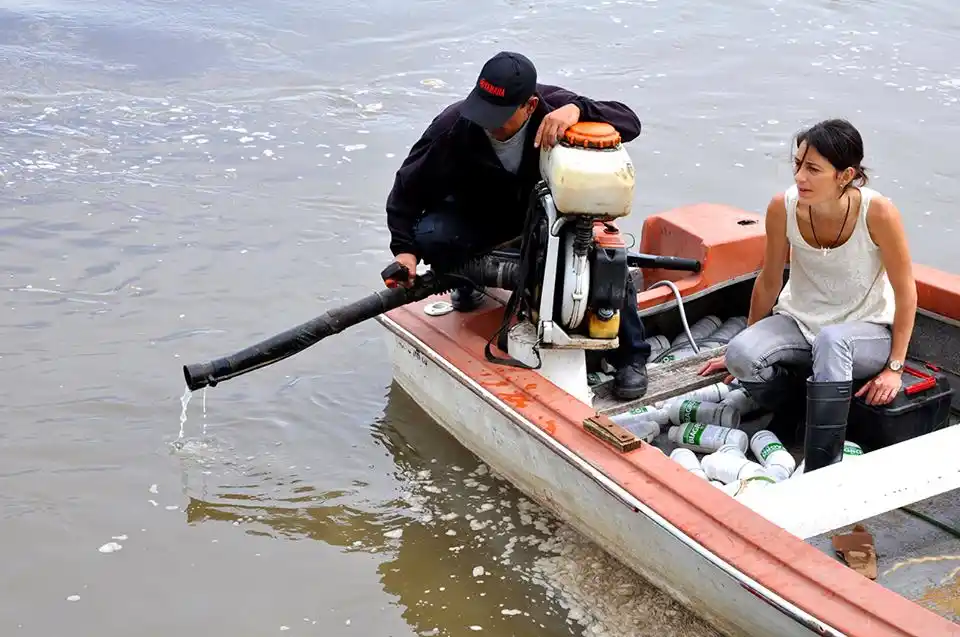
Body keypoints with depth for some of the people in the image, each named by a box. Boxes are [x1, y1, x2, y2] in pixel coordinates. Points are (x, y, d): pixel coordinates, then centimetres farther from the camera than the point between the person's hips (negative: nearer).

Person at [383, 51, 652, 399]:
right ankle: (467, 280, 8)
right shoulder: (454, 125, -27)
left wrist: (577, 109, -49)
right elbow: (409, 187, -14)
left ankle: (631, 357, -2)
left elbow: (629, 123, -31)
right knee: (429, 235, -30)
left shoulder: (554, 107, -27)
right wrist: (404, 248, -24)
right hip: (479, 216, 0)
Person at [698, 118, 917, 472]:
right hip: (799, 323, 3)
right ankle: (794, 421, 2)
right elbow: (768, 283, 0)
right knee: (742, 355, -28)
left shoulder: (878, 212, -23)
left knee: (831, 341, -39)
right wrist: (745, 348, 9)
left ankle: (820, 470, -30)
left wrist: (894, 367, -11)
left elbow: (905, 290, -11)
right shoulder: (783, 207, -15)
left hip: (866, 332, -3)